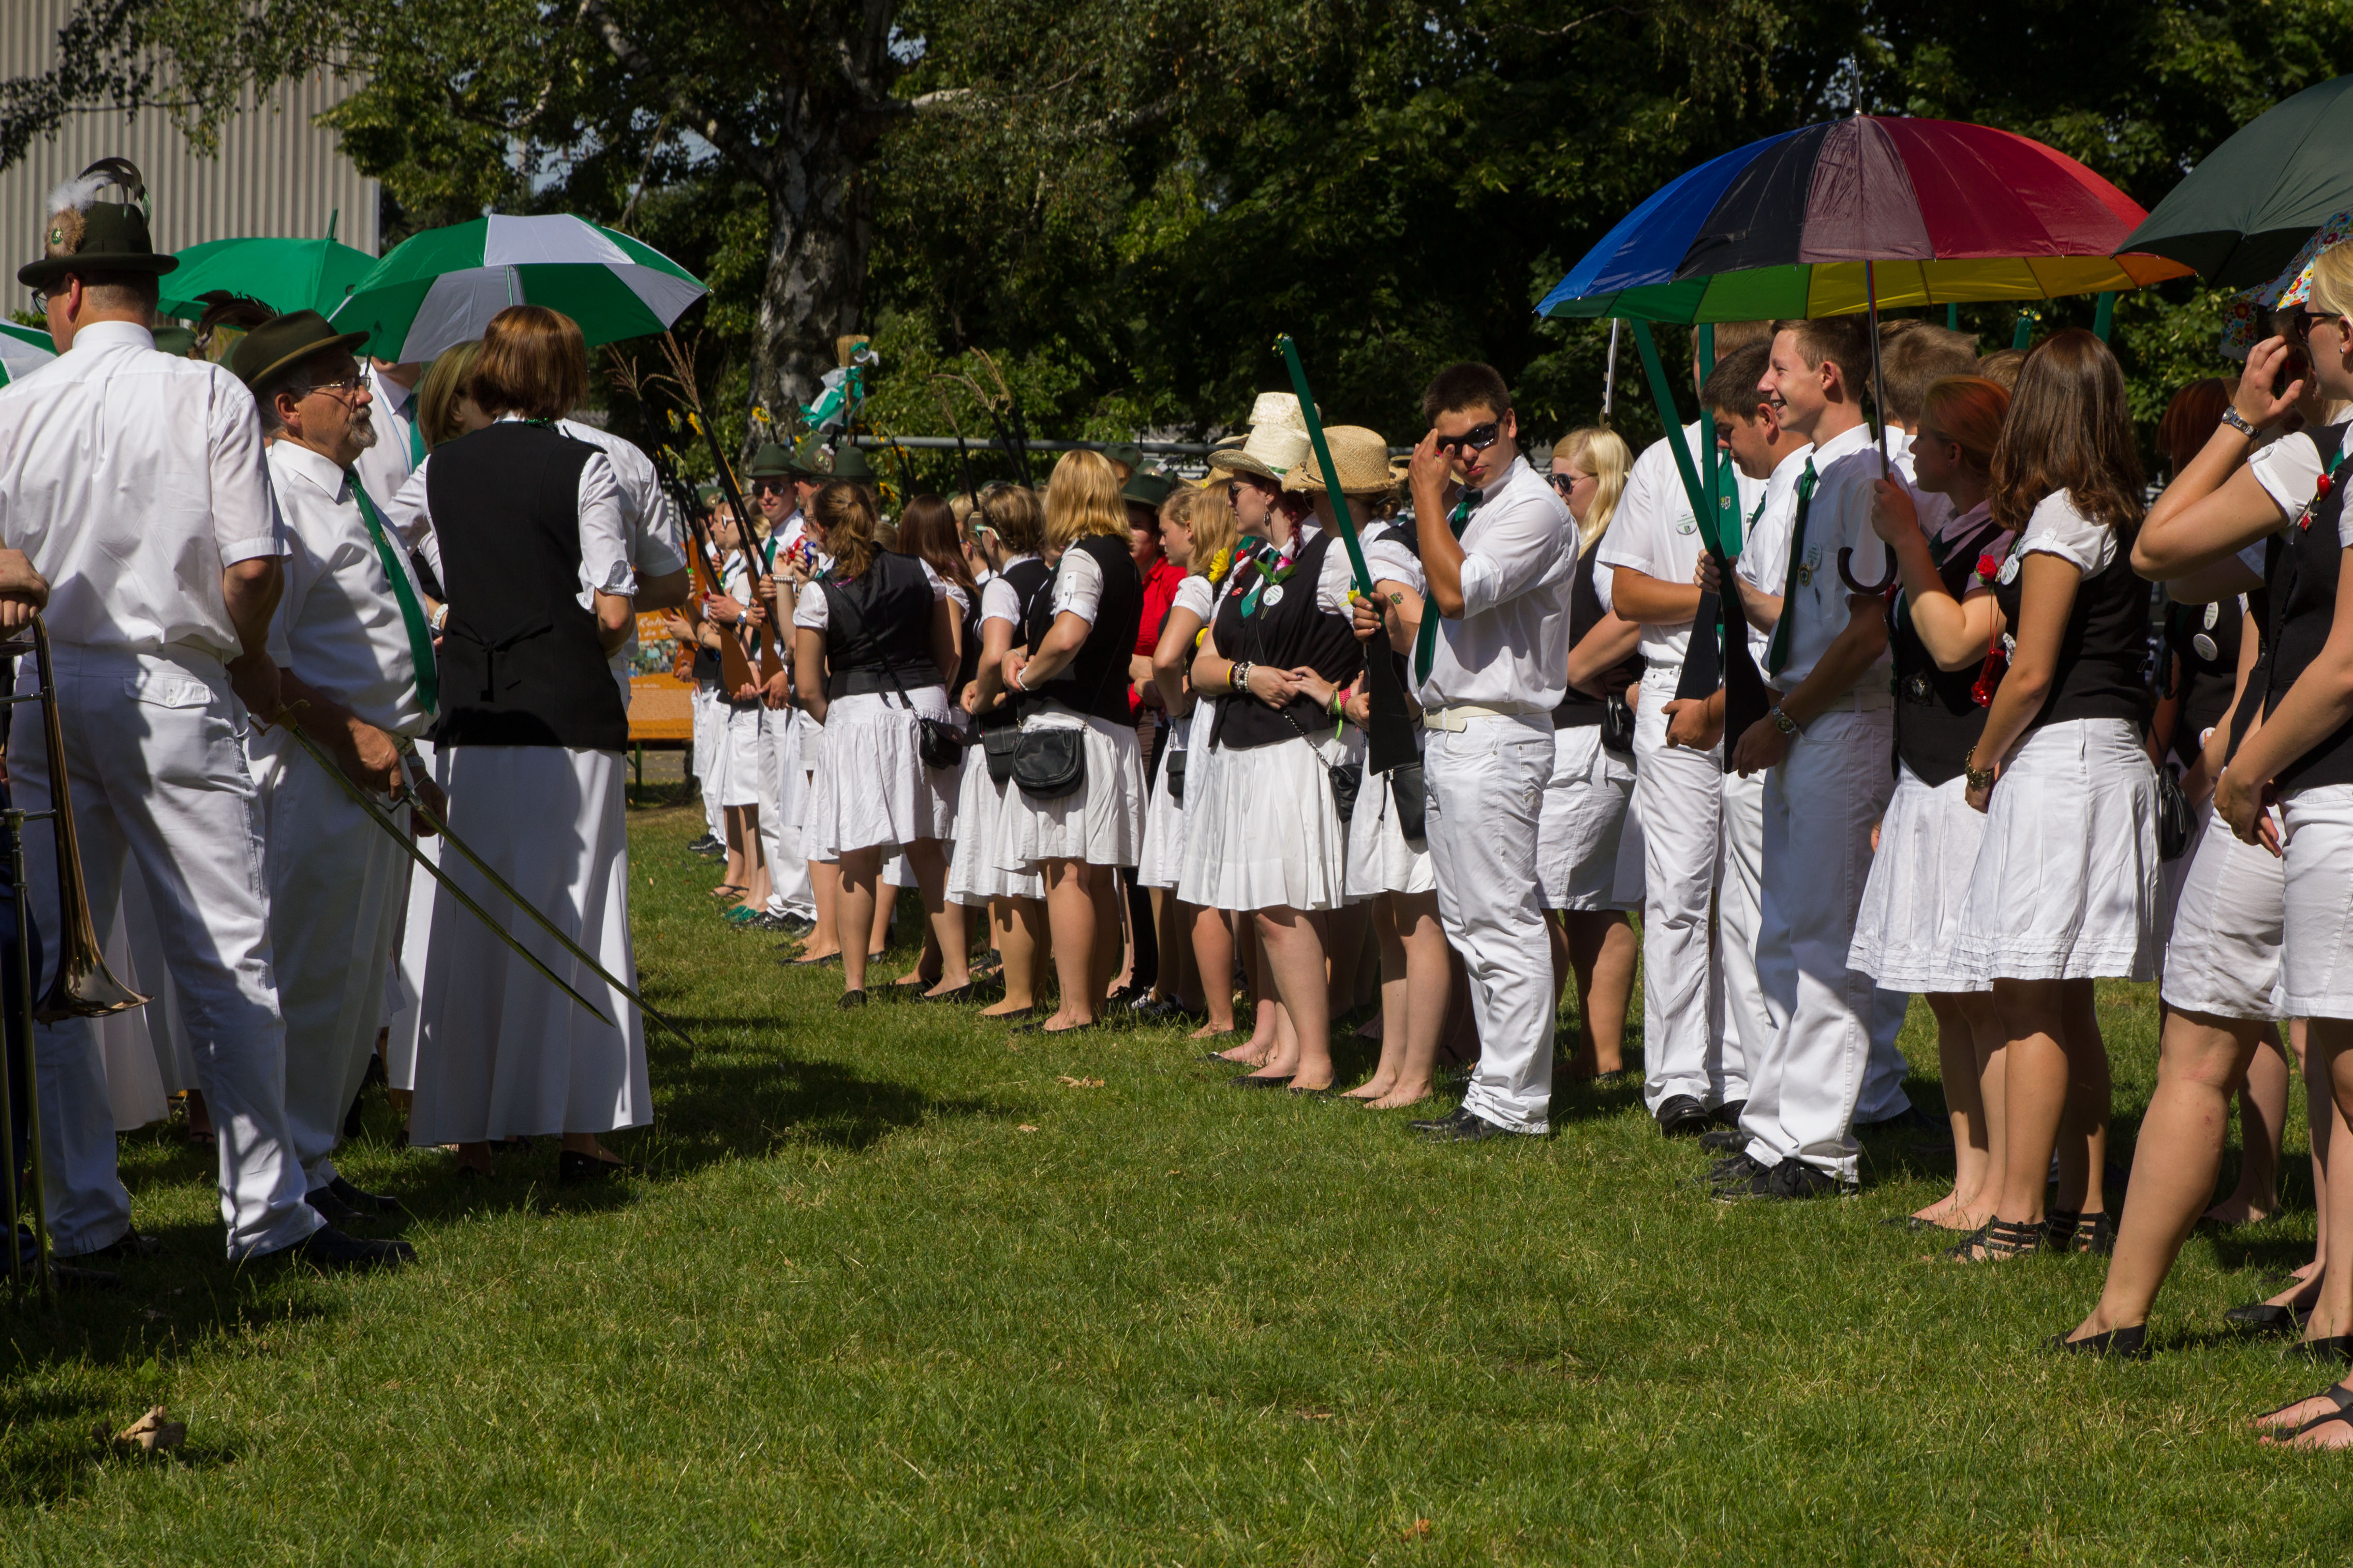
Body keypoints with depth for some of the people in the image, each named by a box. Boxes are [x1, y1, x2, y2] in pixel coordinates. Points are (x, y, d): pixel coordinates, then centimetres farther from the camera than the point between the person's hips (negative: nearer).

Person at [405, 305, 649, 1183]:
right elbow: (613, 610, -8)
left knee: (471, 918, 8)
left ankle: (471, 1130, 10)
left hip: (468, 712, 4)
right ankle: (578, 1127, -1)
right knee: (572, 913, 0)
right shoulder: (581, 468, -5)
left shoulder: (441, 471, 7)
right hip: (567, 713, -4)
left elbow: (446, 585, 13)